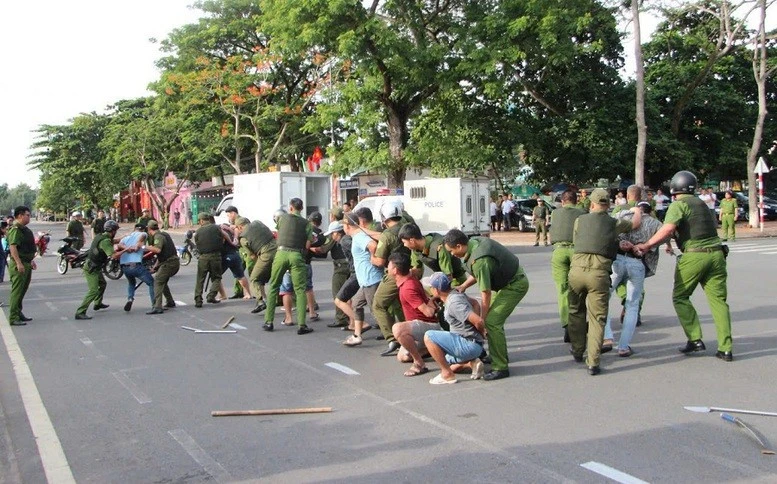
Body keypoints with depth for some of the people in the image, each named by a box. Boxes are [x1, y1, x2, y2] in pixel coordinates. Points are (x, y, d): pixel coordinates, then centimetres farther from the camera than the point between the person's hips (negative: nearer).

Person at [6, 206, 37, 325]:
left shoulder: (24, 229, 17)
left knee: (23, 290, 16)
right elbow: (12, 247, -23)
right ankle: (13, 318, -6)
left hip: (26, 264, 10)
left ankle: (19, 313, 27)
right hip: (19, 265, -10)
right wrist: (19, 263, -27)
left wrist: (31, 261, 27)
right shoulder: (15, 230, -15)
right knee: (17, 291, -8)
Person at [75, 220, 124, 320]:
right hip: (91, 269, -10)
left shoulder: (100, 236, 5)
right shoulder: (105, 241, -24)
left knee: (102, 284, 29)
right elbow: (114, 256, -32)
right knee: (93, 291, -15)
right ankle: (80, 313, -17)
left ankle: (98, 304, 46)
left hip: (95, 267, 10)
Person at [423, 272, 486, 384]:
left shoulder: (454, 302, -22)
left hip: (469, 344, -10)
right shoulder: (456, 294, 7)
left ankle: (447, 375, -11)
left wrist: (481, 334, -5)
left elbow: (479, 321, -29)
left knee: (429, 337, -16)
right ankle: (471, 363, 7)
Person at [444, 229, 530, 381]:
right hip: (508, 281, 10)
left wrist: (482, 319, -13)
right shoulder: (474, 242, -2)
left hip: (515, 285, -10)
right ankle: (500, 356, 29)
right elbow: (478, 274, 13)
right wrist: (463, 286, 1)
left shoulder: (479, 261, -31)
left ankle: (500, 368, -10)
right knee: (493, 319, 15)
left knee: (492, 322, -15)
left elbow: (486, 293, -23)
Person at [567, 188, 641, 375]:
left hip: (577, 269, 2)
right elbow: (635, 223, 30)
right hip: (599, 272, -2)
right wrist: (637, 211, 53)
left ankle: (577, 351, 31)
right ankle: (593, 363, -3)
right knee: (597, 318, 3)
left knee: (576, 312, 21)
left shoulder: (580, 220, 15)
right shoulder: (614, 223, 12)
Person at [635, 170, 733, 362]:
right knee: (718, 300, 6)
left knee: (680, 297, 9)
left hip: (694, 255, -6)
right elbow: (713, 226, 19)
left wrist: (646, 245, -15)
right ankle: (726, 349, 5)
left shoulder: (678, 205, -4)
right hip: (716, 252, 6)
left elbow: (668, 228, -18)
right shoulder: (701, 203, 19)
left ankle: (695, 339, 1)